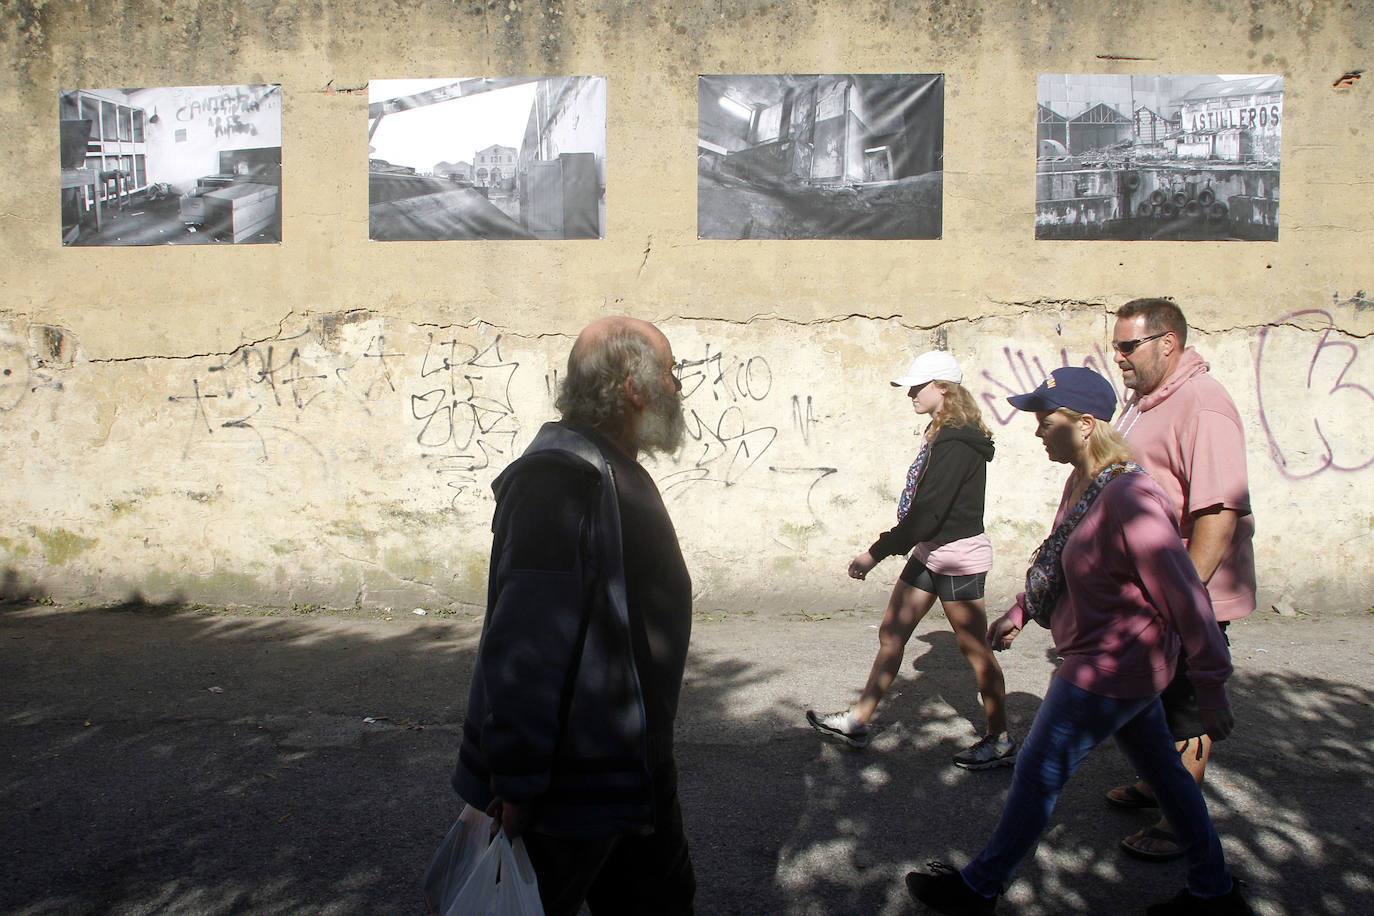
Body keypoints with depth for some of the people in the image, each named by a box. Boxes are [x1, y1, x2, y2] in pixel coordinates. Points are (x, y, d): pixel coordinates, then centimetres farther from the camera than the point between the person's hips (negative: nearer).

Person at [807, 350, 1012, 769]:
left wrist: (876, 553, -23)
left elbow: (928, 511, -25)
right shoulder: (939, 434, 9)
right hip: (929, 552, 10)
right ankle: (857, 720, 20)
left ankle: (1000, 741, 19)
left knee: (975, 650, 3)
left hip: (958, 554, -10)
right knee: (891, 634, 11)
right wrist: (887, 546, 13)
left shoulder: (957, 443, -21)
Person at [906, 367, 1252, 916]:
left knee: (1037, 774, 3)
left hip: (1110, 670, -10)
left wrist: (1211, 687, -18)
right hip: (1127, 666, 10)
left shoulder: (1129, 500, -28)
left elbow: (1186, 598, -24)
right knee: (1163, 770, 21)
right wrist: (1020, 611, 21)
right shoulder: (1082, 483, 2)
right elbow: (1059, 563, 19)